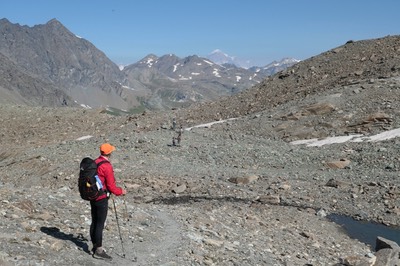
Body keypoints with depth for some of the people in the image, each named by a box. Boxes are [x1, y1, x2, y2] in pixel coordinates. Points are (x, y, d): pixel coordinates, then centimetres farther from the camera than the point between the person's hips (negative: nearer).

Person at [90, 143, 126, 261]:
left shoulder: (94, 163, 6)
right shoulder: (107, 166, -19)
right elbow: (111, 186, -17)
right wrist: (121, 191, -1)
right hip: (102, 198, -8)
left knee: (94, 222, 15)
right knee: (100, 224, -2)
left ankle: (95, 246, 26)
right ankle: (98, 250, 3)